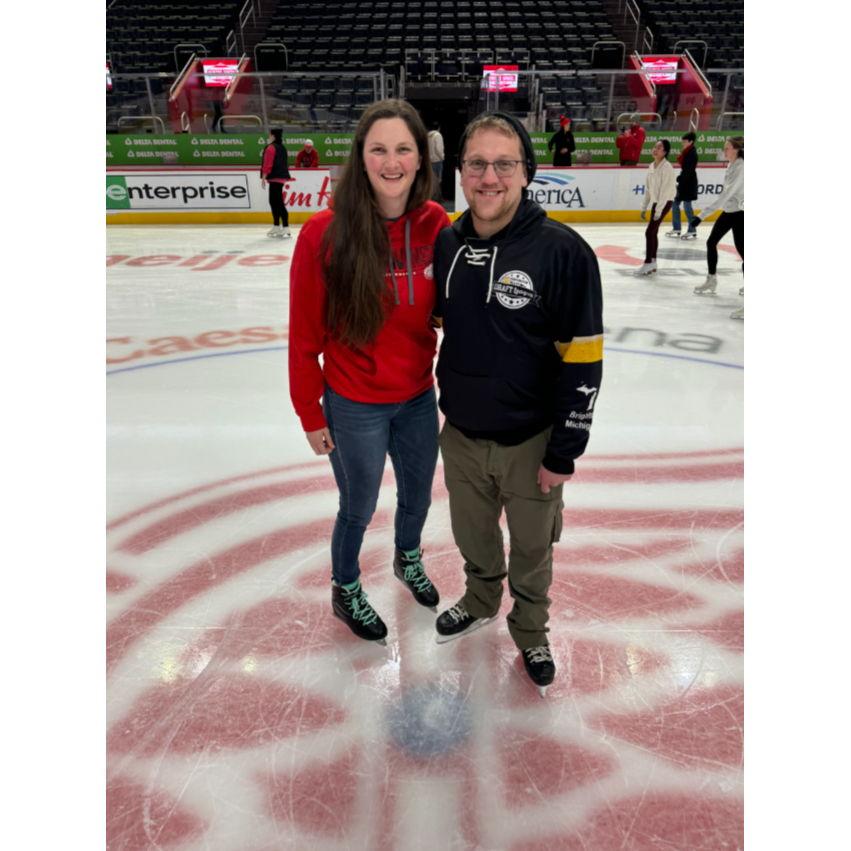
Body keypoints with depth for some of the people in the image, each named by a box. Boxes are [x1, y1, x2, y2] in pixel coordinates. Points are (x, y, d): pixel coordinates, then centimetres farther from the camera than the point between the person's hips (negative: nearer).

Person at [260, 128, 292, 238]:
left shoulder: (271, 147, -12)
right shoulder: (282, 148, 16)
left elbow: (267, 164, -16)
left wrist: (263, 178, -13)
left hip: (275, 178, -10)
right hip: (281, 177, 10)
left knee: (278, 202, -12)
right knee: (273, 201, 17)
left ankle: (286, 228, -18)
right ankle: (277, 227, 23)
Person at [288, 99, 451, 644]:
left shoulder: (437, 226, -8)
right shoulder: (326, 233, -18)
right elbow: (306, 334, -11)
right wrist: (311, 414, -6)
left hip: (419, 398, 4)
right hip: (355, 406, -3)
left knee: (418, 495, 24)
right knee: (358, 510, 15)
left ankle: (408, 558, 57)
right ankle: (346, 591, 46)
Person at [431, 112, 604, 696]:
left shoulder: (562, 249, -17)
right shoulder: (447, 243, -1)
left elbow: (582, 360, -16)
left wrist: (564, 451, -14)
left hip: (530, 442, -4)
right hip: (461, 435, 4)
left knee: (532, 549, 16)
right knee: (473, 536, 24)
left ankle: (530, 631, 44)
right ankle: (481, 601, 53)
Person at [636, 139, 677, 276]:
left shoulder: (666, 167, -16)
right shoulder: (651, 166, 8)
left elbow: (665, 190, -20)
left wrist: (658, 211, -21)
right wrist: (644, 207, 12)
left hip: (665, 202, -8)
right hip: (655, 202, 8)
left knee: (650, 232, -13)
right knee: (653, 232, 10)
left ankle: (648, 263, -9)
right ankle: (652, 263, 17)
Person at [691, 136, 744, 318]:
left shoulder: (741, 168, -22)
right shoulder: (731, 165, 5)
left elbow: (726, 195, -30)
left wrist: (702, 215, -34)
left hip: (739, 214, -9)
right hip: (728, 212, 9)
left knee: (742, 252, -12)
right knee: (711, 242, 15)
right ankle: (711, 281, 31)